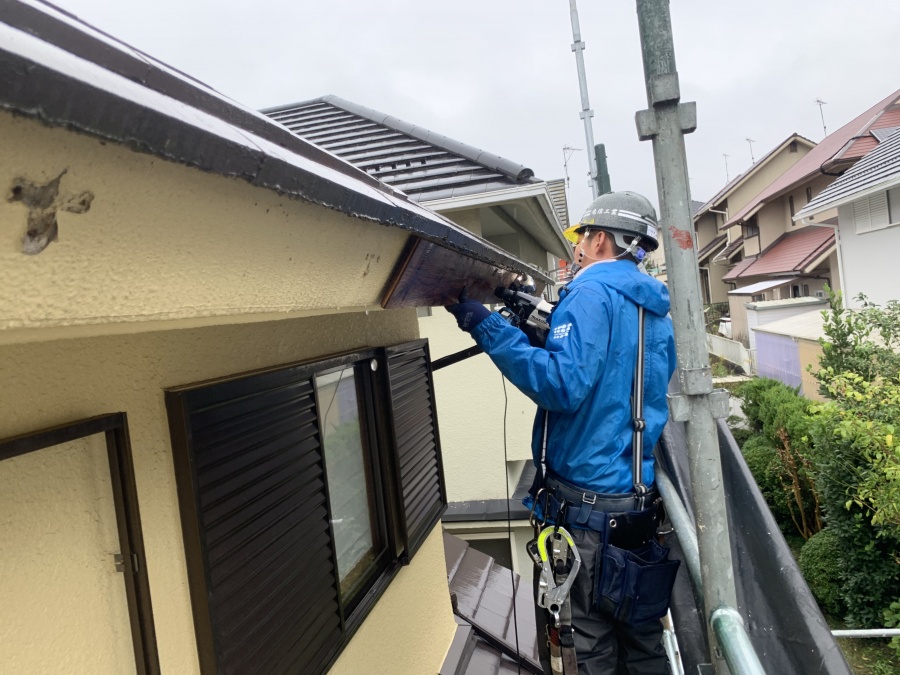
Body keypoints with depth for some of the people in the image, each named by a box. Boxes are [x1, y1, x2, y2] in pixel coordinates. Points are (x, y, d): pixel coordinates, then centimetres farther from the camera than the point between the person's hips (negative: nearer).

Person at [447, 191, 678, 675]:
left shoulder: (592, 293, -13)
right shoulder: (655, 308, 14)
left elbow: (564, 384, -25)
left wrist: (488, 327, -22)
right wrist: (543, 324, 17)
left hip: (585, 495, -9)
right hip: (640, 490, 9)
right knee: (639, 630, 20)